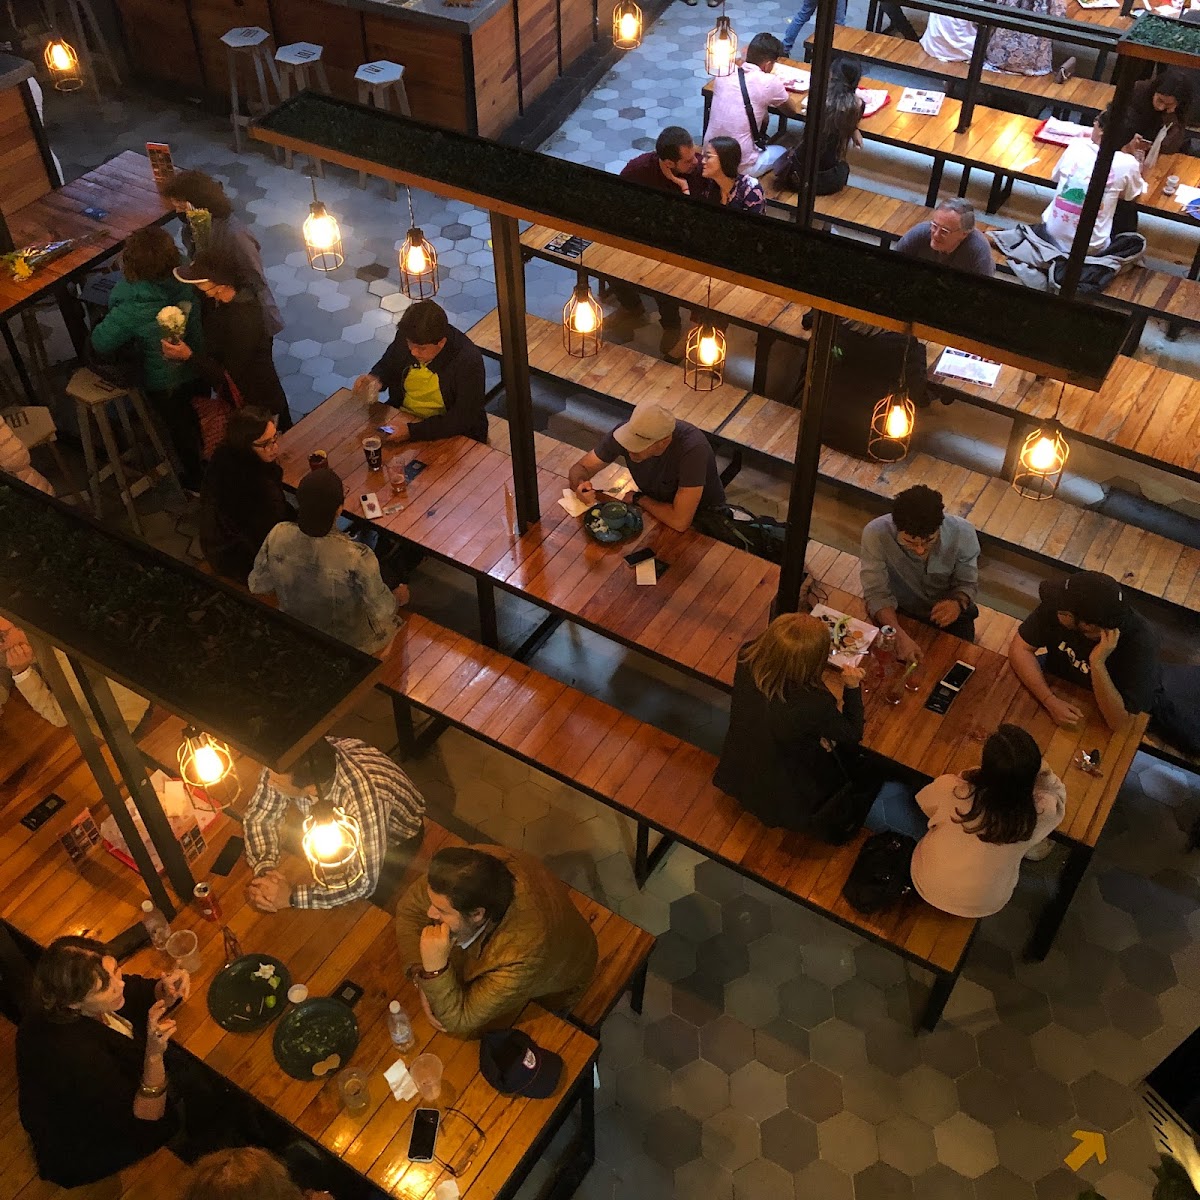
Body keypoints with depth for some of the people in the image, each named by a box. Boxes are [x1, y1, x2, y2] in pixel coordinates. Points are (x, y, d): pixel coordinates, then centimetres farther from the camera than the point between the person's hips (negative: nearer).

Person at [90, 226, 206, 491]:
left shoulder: (132, 310, -35)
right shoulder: (186, 283, -26)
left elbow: (100, 344, -20)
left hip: (164, 384, -3)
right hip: (197, 368, 3)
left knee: (180, 429, 23)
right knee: (201, 420, 29)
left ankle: (195, 480, 46)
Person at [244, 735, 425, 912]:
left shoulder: (363, 797, -46)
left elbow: (364, 882, -37)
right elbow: (258, 816, -15)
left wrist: (291, 896, -38)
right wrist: (264, 870, -32)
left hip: (394, 839, -4)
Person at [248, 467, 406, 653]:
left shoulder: (277, 535, -26)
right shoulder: (356, 558, -39)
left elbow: (256, 586, -8)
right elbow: (382, 611, -24)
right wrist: (398, 599, -1)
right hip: (349, 642, -4)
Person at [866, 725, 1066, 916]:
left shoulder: (949, 790, -35)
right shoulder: (1040, 812, -31)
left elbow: (924, 804, -7)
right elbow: (1058, 798, -2)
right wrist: (1046, 774, -18)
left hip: (930, 888, -2)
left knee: (890, 793, 8)